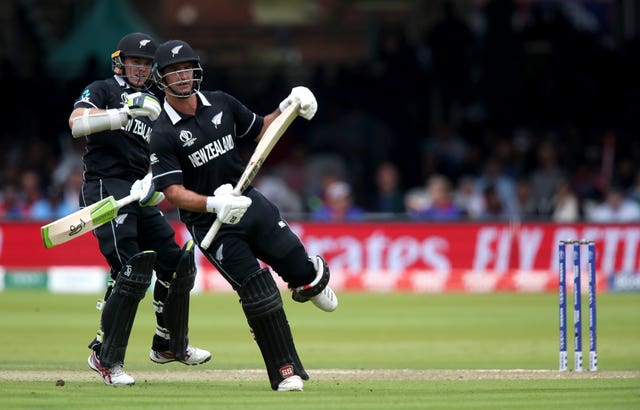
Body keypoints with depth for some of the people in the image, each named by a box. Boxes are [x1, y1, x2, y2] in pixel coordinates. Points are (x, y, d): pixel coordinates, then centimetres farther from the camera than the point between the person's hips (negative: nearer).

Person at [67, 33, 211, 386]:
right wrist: (125, 112, -31)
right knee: (132, 270, -20)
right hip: (105, 189, -8)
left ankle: (169, 345, 28)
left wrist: (152, 183, -4)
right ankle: (105, 357, -14)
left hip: (139, 196, 8)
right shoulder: (102, 91, 1)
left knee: (177, 262, 10)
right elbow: (76, 123, -19)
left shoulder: (151, 107, 22)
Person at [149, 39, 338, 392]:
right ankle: (285, 370, 2)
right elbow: (173, 192, -18)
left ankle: (310, 278, 38)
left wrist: (287, 108, 0)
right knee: (259, 295, -10)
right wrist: (214, 204, -33)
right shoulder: (163, 135, -12)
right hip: (208, 223, -4)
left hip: (250, 202, 4)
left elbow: (260, 131, 18)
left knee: (301, 268, -1)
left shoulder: (220, 103, 3)